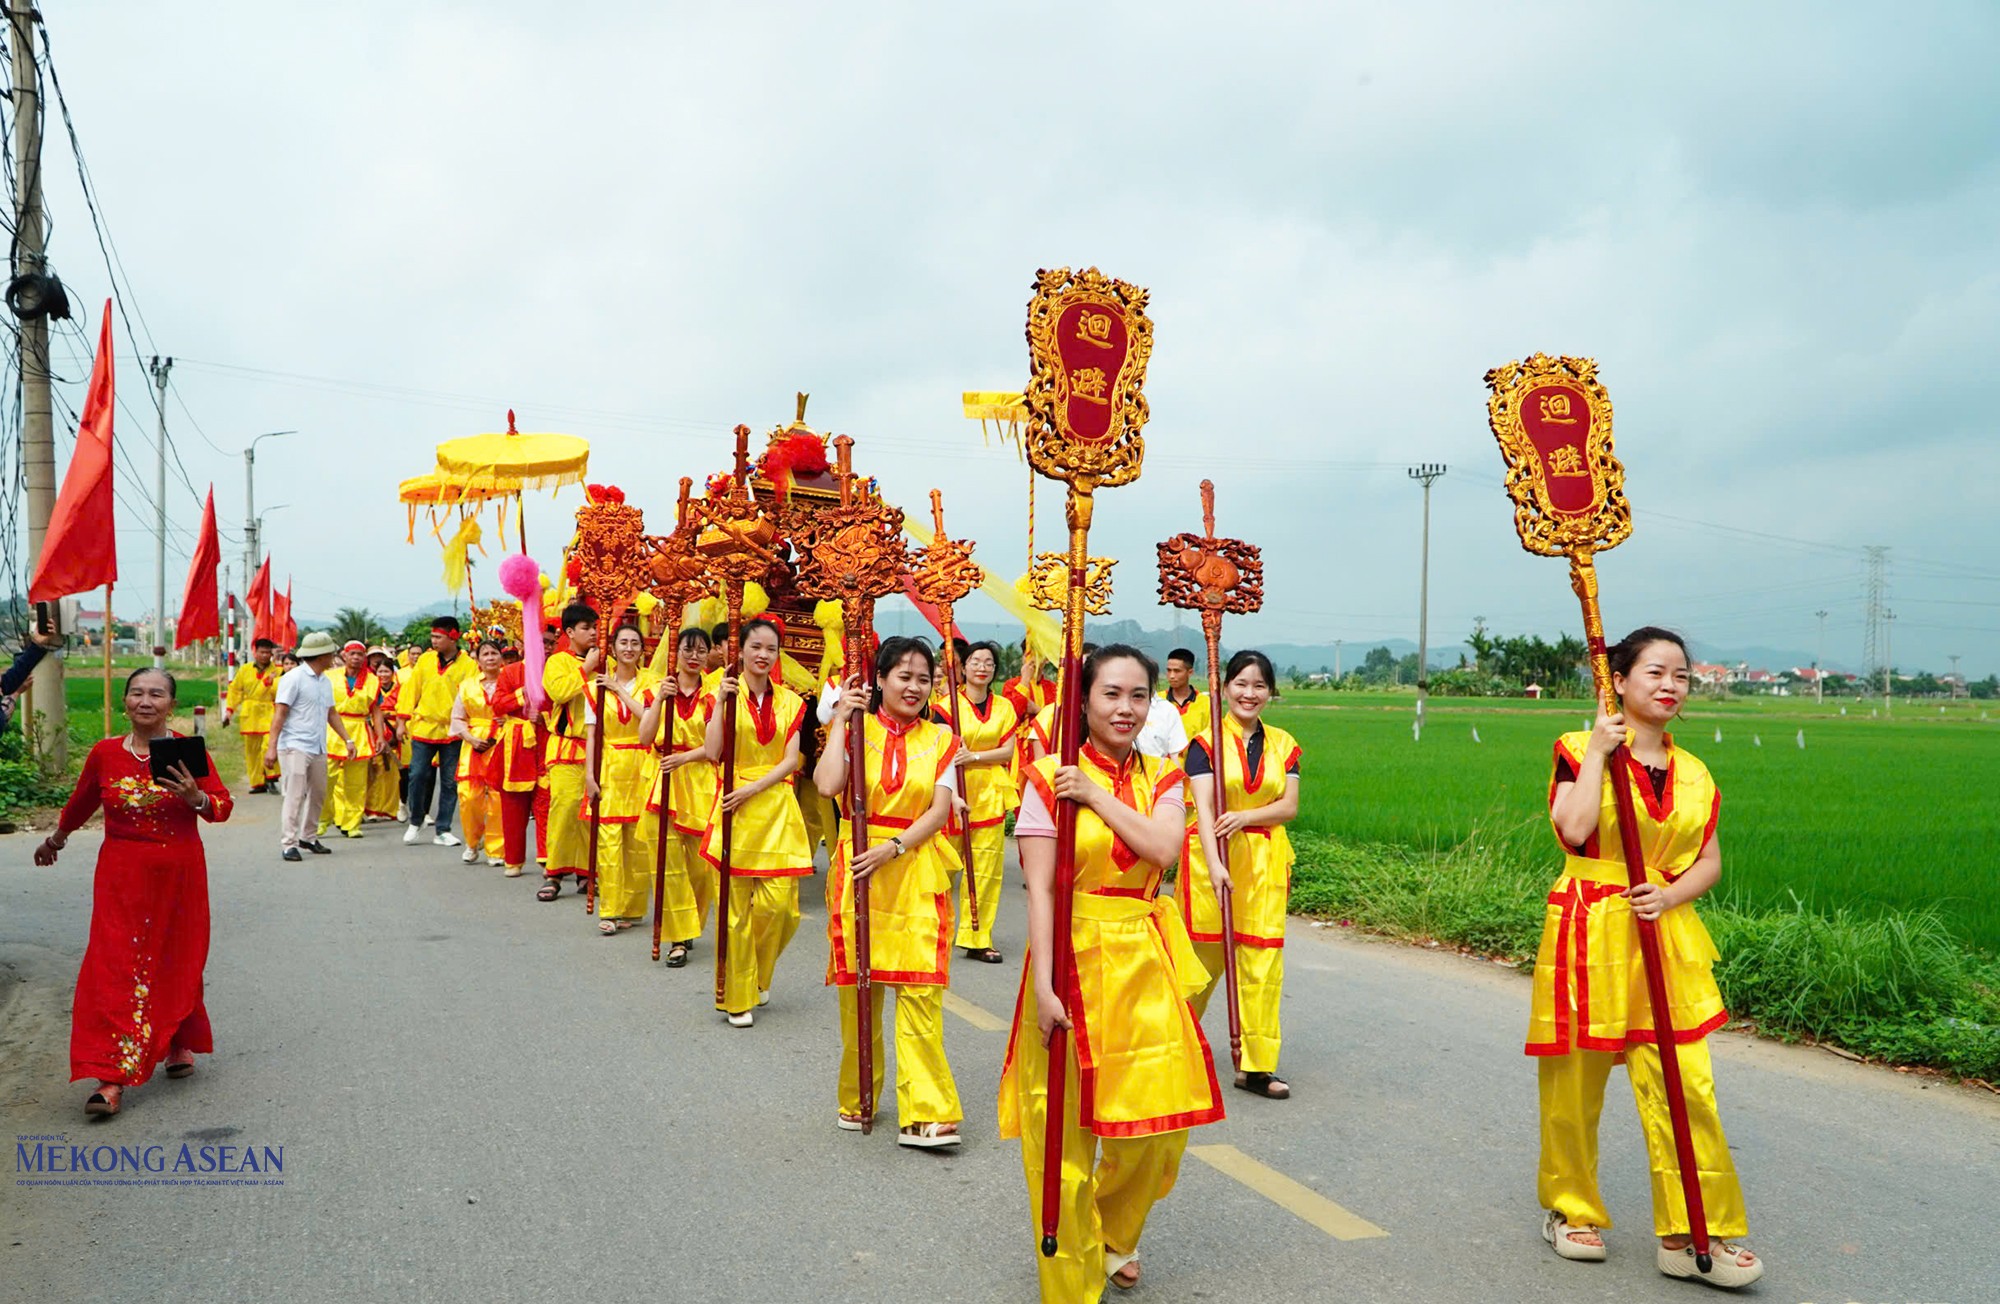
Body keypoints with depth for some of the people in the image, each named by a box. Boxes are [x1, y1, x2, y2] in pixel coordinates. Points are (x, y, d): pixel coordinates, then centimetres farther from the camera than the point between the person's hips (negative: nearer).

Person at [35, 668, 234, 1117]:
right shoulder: (105, 754, 0)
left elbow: (223, 806, -6)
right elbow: (80, 803, 18)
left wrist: (198, 799, -27)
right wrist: (54, 841, 32)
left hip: (179, 874, 0)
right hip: (123, 876, 0)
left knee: (177, 963, 11)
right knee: (116, 967, -7)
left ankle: (179, 1043, 35)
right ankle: (112, 1078, -7)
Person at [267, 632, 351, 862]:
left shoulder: (325, 682, 15)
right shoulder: (293, 678, -8)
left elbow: (331, 714, 22)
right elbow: (279, 714, -11)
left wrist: (347, 739, 14)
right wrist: (272, 747, -17)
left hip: (318, 748, 8)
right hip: (295, 747, -8)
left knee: (318, 795, 12)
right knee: (294, 795, -9)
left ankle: (307, 837, 25)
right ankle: (288, 844, -5)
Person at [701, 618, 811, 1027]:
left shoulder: (790, 702, 9)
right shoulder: (726, 694, 3)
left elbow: (790, 761, 1)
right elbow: (713, 752, -10)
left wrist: (753, 788, -11)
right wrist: (721, 702, -16)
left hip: (776, 808, 2)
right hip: (735, 809, -2)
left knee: (778, 903, -6)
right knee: (736, 907, -1)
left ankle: (757, 977, 22)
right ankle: (738, 996, 13)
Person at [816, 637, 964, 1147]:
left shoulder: (939, 739, 8)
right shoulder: (855, 728, 4)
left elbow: (940, 808, -2)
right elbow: (827, 784, -14)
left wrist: (894, 847, -14)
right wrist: (841, 720, -9)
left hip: (918, 872, 0)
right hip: (858, 870, 0)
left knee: (921, 987, -8)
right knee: (858, 985, 7)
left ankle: (926, 1113, -5)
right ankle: (857, 1098, 25)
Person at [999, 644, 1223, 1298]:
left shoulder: (1162, 778, 7)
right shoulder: (1050, 778, -5)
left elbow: (1163, 849, -13)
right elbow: (1039, 890, -10)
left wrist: (1096, 795, -14)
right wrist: (1042, 986, -16)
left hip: (1144, 963, 4)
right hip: (1072, 959, -4)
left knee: (1156, 1130, 9)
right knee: (1064, 1137, 2)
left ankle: (1113, 1234, 40)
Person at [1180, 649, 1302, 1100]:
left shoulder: (1283, 744, 8)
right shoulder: (1206, 742, -3)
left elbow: (1290, 806, 1)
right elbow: (1204, 808, -13)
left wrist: (1247, 816, -17)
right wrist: (1215, 866, -25)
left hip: (1265, 860, 3)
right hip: (1211, 856, -3)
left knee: (1262, 958, 0)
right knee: (1204, 954, 5)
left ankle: (1254, 1065, 7)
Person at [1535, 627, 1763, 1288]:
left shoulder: (1695, 774, 11)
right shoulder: (1579, 750, -4)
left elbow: (1709, 862, 11)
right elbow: (1574, 830, -19)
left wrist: (1670, 895, -8)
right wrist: (1598, 753, -16)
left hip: (1669, 940, 4)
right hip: (1588, 935, -4)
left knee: (1686, 1088, -2)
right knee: (1575, 1083, 7)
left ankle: (1692, 1234, 9)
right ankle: (1572, 1212, 26)